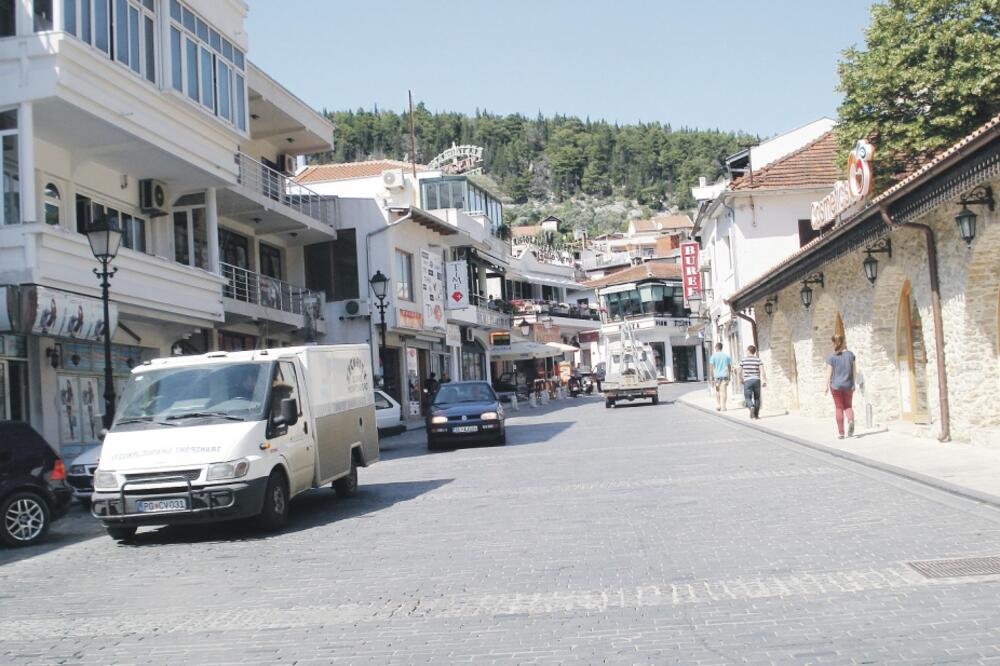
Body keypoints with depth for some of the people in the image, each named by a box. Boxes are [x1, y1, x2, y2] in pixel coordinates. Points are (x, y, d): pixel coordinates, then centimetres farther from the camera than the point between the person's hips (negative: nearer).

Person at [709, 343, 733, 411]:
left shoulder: (714, 356, 0)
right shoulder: (726, 355, 8)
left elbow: (712, 368, -5)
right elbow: (730, 367, 9)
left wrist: (712, 378, -2)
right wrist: (729, 377, 16)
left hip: (717, 376, -1)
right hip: (725, 376, 1)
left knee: (717, 392, 12)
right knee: (723, 392, 0)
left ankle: (718, 406, 10)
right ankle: (723, 407, -3)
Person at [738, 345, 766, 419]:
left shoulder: (743, 359, 2)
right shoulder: (758, 359, 3)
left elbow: (740, 371, 5)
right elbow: (762, 370, -8)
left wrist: (741, 379, 21)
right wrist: (764, 380, -10)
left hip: (747, 381, -2)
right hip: (757, 380, 2)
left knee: (748, 398, 1)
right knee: (757, 398, 14)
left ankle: (751, 407, -29)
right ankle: (756, 415, 14)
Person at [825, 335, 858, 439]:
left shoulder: (831, 357, -8)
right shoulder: (850, 354, -1)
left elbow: (829, 374, -8)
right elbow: (855, 371, 3)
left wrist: (827, 386, 2)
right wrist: (853, 383, 16)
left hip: (836, 386, -2)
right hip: (848, 385, 2)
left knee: (839, 408, 7)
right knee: (848, 406, 15)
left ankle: (841, 432, 6)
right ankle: (851, 420, -16)